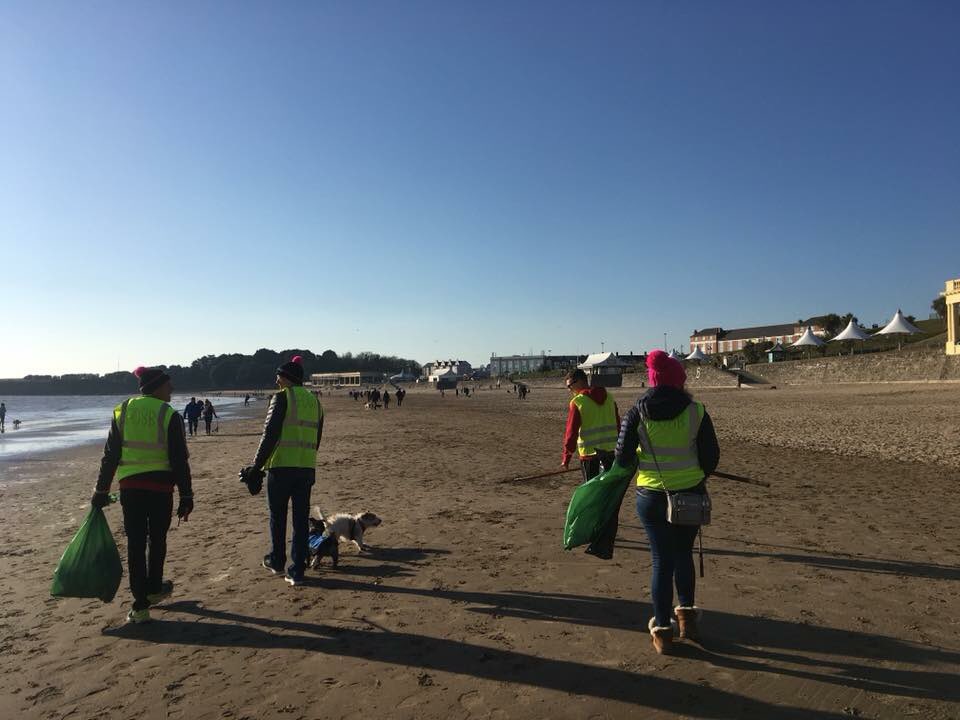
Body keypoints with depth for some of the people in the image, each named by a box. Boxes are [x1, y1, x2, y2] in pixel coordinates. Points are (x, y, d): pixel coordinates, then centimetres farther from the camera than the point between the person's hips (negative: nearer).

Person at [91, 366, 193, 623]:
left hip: (129, 486, 2)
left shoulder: (122, 411, 4)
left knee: (136, 543, 6)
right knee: (157, 540, 16)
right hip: (161, 486, -2)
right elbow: (180, 460, -8)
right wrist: (186, 496, -2)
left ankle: (140, 605, 7)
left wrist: (101, 491, 12)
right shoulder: (169, 415, -7)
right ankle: (153, 589, 33)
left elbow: (110, 455, 5)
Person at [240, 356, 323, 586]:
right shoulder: (314, 401, 13)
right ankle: (297, 571, 8)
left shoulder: (282, 397, -7)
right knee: (301, 519, 7)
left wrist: (256, 466, -7)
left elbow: (270, 435, -12)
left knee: (277, 516, 14)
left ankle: (276, 561, 30)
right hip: (307, 468, 5)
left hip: (281, 466, -5)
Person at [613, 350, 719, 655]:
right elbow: (711, 457, -2)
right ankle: (687, 615, 30)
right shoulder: (696, 411, -7)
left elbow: (623, 458, -7)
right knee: (683, 554, 21)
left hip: (651, 496, -1)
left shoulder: (637, 413, -8)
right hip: (691, 494, 1)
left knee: (662, 560, 9)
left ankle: (662, 630, 15)